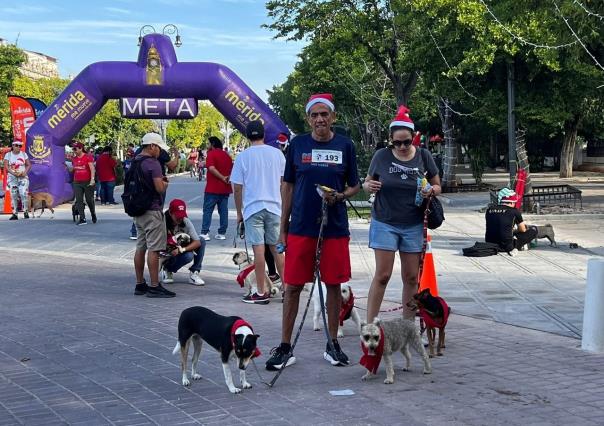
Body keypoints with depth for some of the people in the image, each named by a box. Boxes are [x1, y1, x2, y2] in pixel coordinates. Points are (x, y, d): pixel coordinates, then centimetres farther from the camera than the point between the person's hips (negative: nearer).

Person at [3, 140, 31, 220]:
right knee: (14, 195, -1)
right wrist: (13, 172, -20)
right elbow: (6, 166, -4)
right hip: (12, 177, 0)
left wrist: (25, 172, -12)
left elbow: (29, 165, 6)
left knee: (24, 194, -14)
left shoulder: (24, 154, 7)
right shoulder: (8, 155, 4)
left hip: (23, 177, 0)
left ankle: (26, 212, -6)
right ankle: (15, 214, 3)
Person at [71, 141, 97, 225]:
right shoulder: (74, 159, 10)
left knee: (89, 200, 3)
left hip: (87, 182, -5)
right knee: (79, 201, -4)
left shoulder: (88, 157, -6)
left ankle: (93, 214, 29)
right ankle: (82, 219, -4)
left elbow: (92, 169, -12)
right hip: (77, 183, 5)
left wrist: (92, 179, -22)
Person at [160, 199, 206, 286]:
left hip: (179, 252, 4)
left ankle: (194, 273, -11)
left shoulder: (186, 222, -14)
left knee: (202, 243, -16)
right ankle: (166, 270, -6)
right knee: (188, 255, -32)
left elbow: (197, 242, -20)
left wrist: (181, 249, -34)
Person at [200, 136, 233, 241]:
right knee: (223, 211, 8)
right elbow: (231, 170, 17)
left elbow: (211, 168, -21)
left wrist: (223, 178, -17)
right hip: (225, 189, 6)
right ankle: (222, 233, 8)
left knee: (207, 210, -2)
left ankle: (205, 233, -6)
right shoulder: (227, 155, 13)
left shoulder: (211, 154, -8)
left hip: (212, 189, -6)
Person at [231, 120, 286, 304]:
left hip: (253, 208, -3)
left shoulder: (243, 156, -4)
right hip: (274, 207, 3)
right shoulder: (277, 153, 4)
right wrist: (282, 203, 20)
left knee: (258, 249, -2)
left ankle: (261, 292, 1)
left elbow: (237, 188, -2)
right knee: (276, 248, 11)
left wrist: (239, 212, 8)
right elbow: (284, 182, 8)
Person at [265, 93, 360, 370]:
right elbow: (288, 186, 7)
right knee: (293, 286, 1)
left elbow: (354, 186, 9)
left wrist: (339, 196, -14)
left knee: (333, 285, 7)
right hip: (300, 228, 0)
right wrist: (283, 228, 5)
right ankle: (285, 348, 9)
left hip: (335, 228, 0)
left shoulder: (345, 146, 2)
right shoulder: (297, 145, 3)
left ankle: (333, 345, 20)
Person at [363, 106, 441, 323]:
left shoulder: (423, 156, 0)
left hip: (413, 225, 2)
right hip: (385, 223, -2)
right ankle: (369, 325, 0)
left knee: (411, 277, 7)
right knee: (382, 275, -6)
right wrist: (369, 186, -15)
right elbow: (366, 183, 8)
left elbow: (437, 186, 9)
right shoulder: (382, 156, -3)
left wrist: (430, 191, -14)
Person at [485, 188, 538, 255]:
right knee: (533, 230, 11)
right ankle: (511, 248, 5)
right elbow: (523, 230, 8)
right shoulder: (514, 211, -4)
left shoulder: (489, 210, 6)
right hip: (505, 246, -5)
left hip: (489, 245, 5)